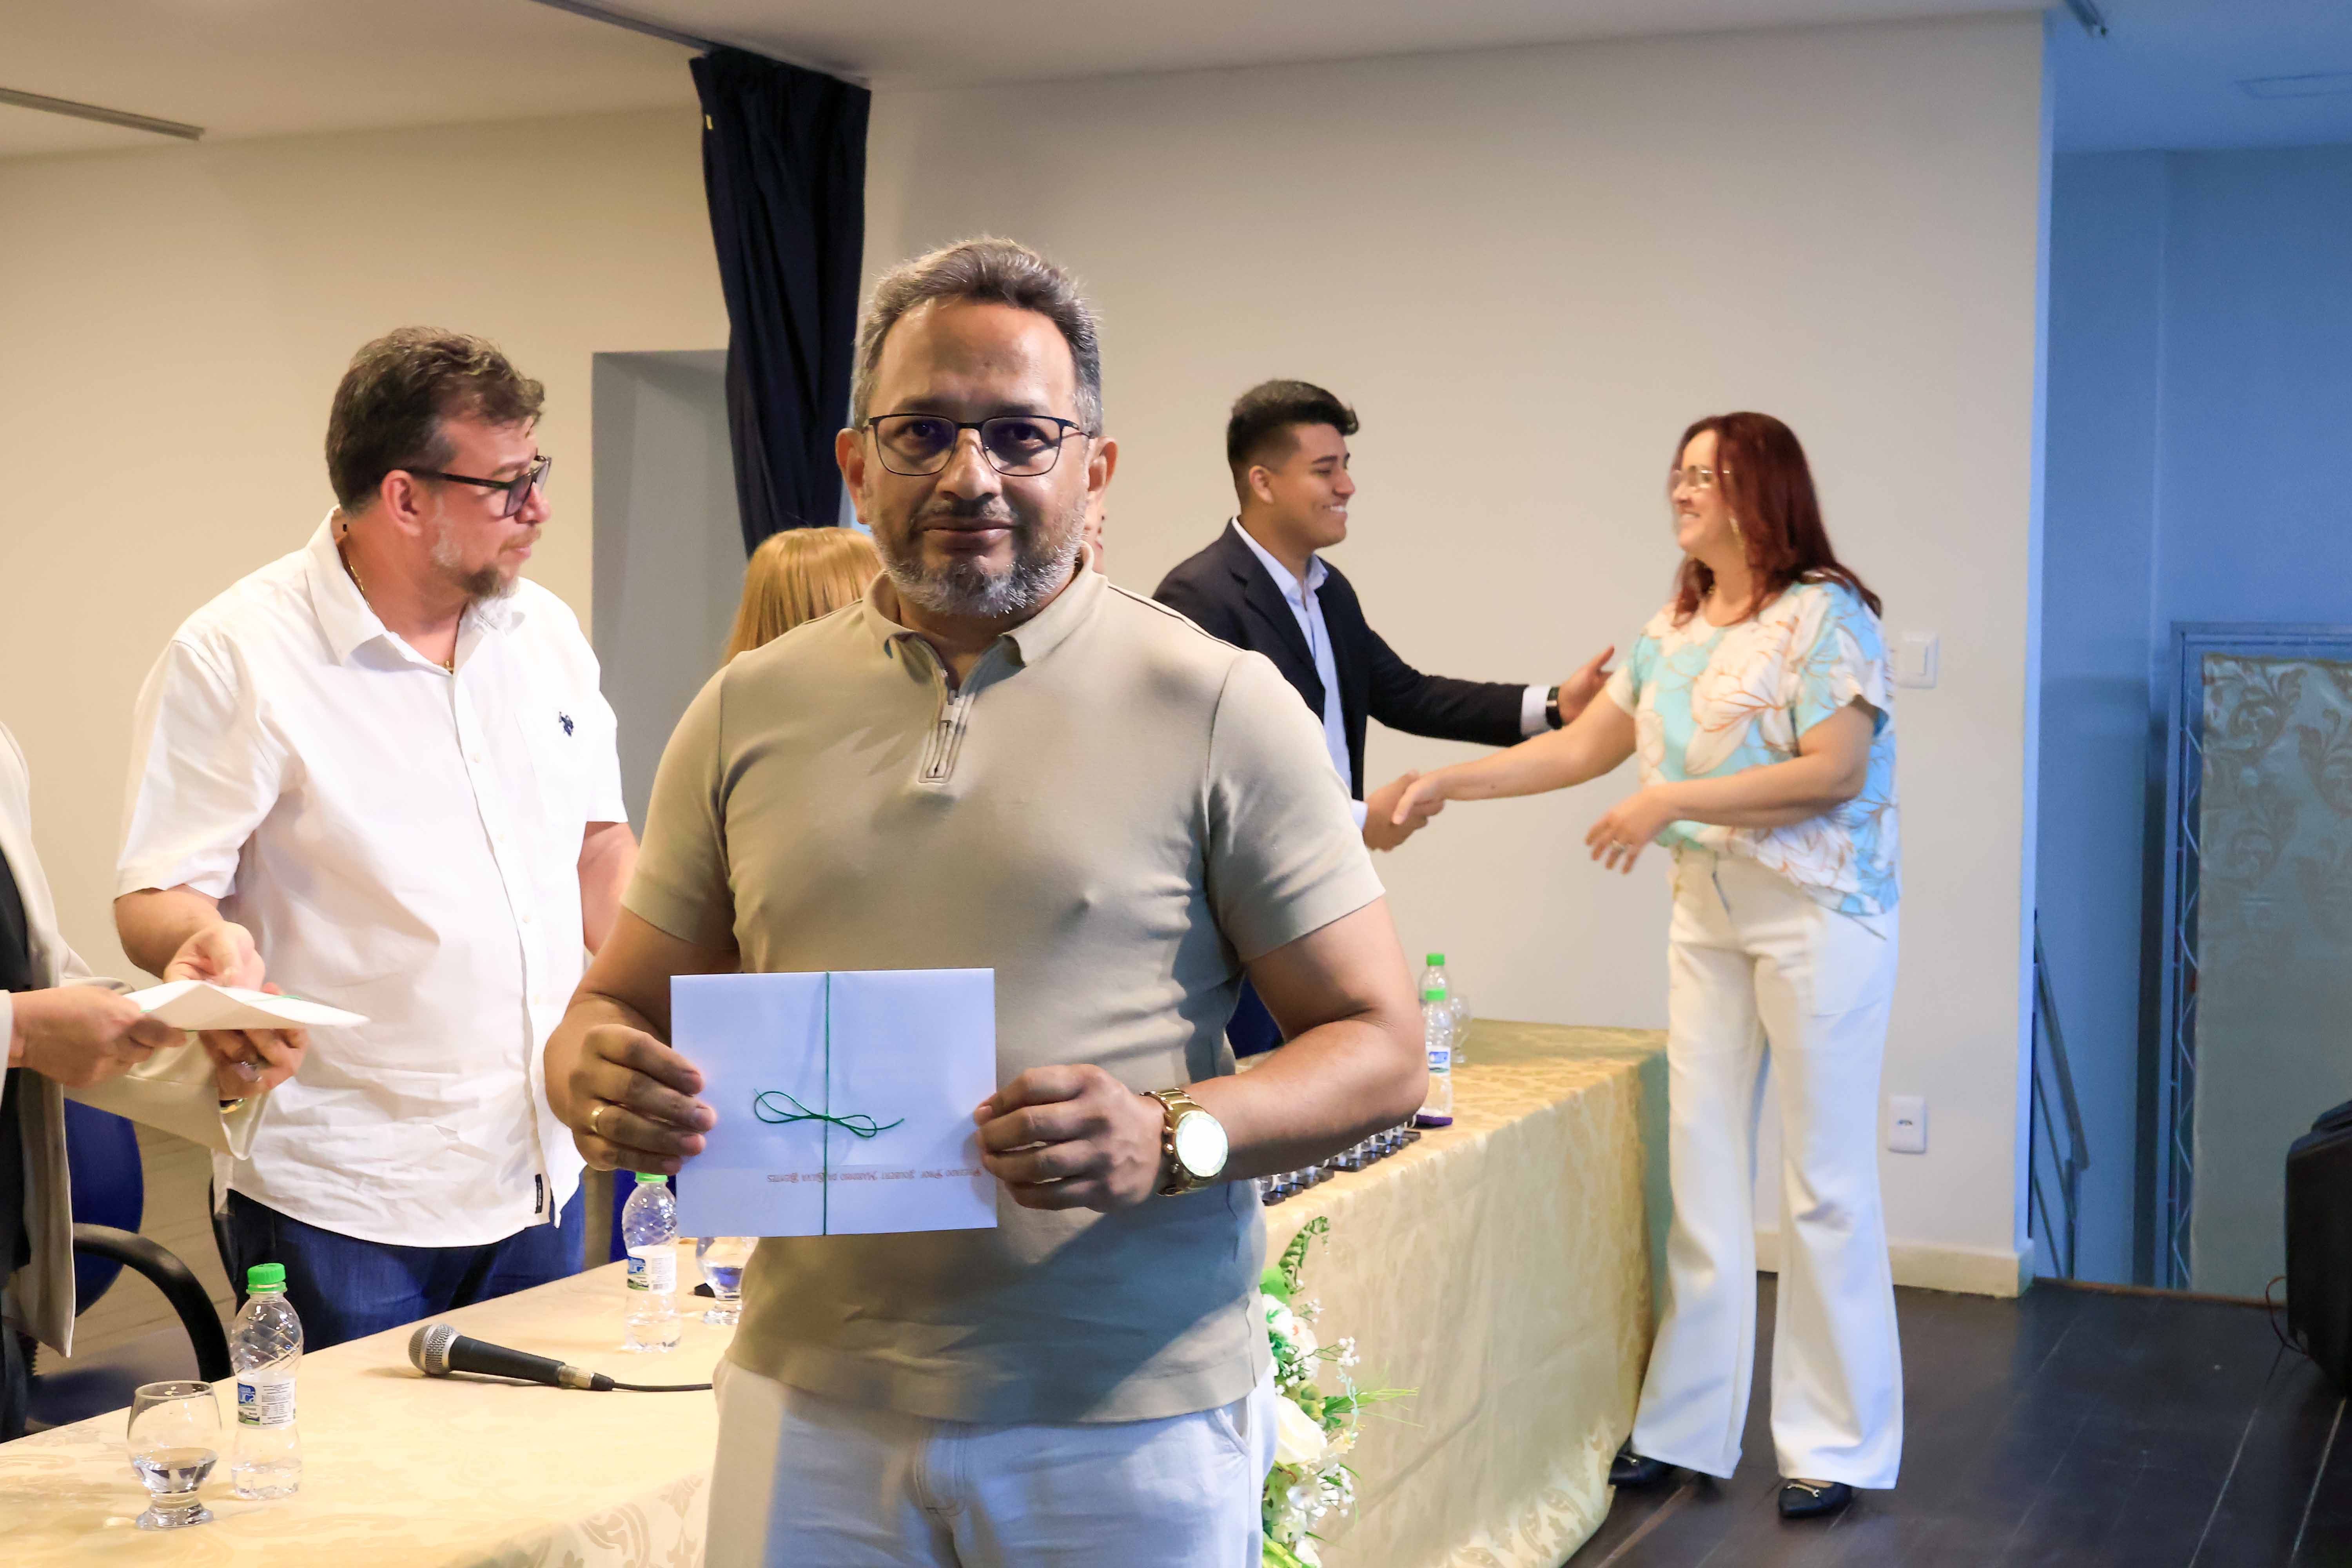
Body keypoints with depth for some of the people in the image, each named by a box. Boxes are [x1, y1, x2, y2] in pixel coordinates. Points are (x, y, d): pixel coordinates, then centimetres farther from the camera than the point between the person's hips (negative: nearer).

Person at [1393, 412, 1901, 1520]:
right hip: (1707, 916, 7)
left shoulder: (1825, 613, -9)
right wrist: (1447, 783, 9)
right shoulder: (1670, 634, 12)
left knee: (1823, 1180, 0)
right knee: (1700, 1171, 8)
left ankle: (1836, 1445, 11)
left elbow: (1837, 769, -17)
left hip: (1819, 916, -7)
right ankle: (1686, 1427, 16)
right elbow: (1583, 747, 16)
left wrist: (1671, 802, -18)